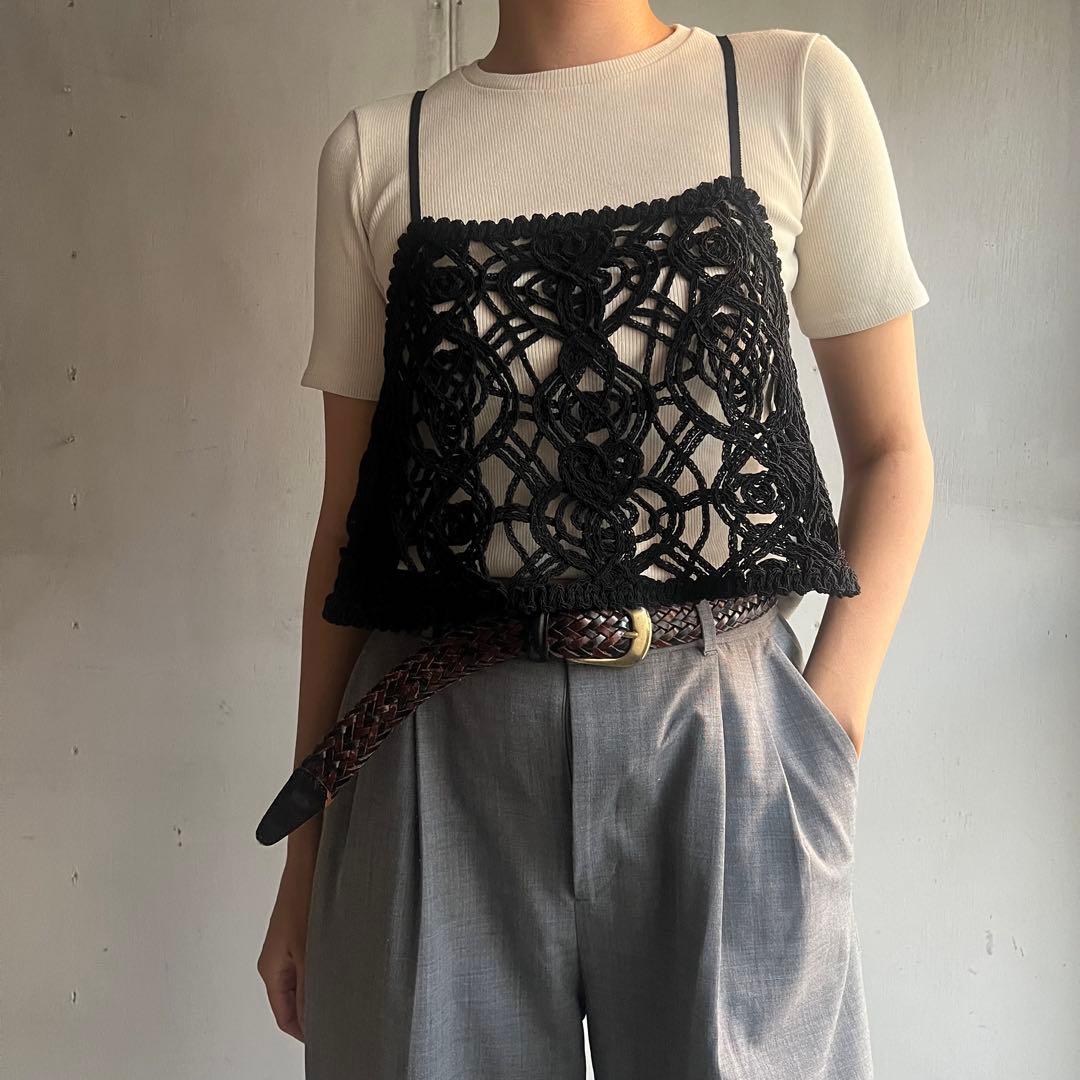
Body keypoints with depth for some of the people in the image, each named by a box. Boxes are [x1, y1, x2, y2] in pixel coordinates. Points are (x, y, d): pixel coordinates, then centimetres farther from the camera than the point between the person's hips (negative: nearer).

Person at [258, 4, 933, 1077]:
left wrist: (827, 727, -5)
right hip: (440, 760, 1)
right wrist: (306, 846, 8)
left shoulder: (795, 90, 5)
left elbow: (890, 447, 8)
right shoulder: (374, 150, 8)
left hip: (725, 743, 0)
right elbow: (348, 513, 8)